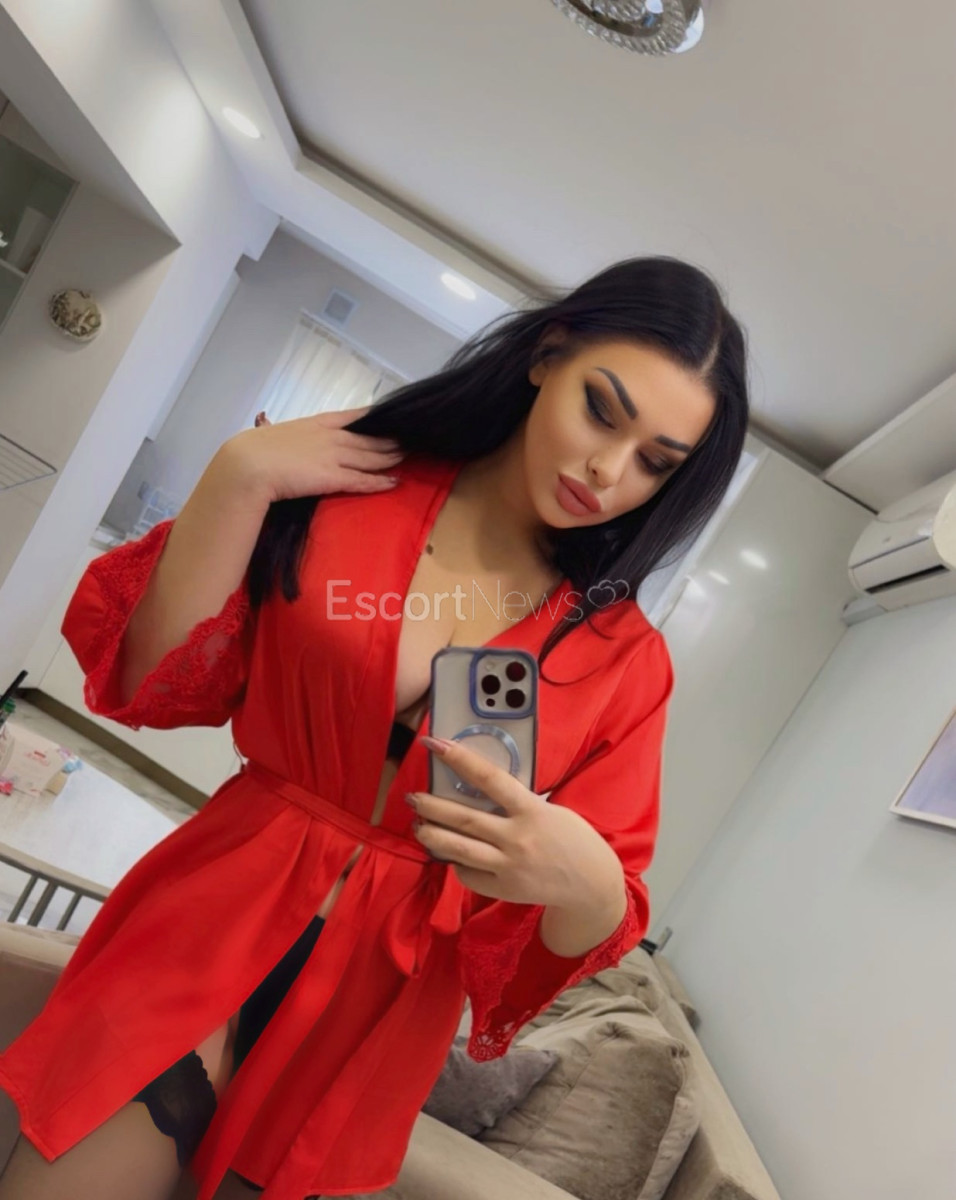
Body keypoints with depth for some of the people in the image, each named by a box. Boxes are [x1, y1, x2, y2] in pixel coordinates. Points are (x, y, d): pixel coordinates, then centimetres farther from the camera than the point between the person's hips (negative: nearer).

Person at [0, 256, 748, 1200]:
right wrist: (238, 477, -19)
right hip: (208, 928, 0)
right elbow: (153, 684, -8)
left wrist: (587, 884, -28)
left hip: (378, 1014, 1)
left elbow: (587, 929, -5)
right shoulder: (354, 473, -7)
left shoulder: (624, 655, -7)